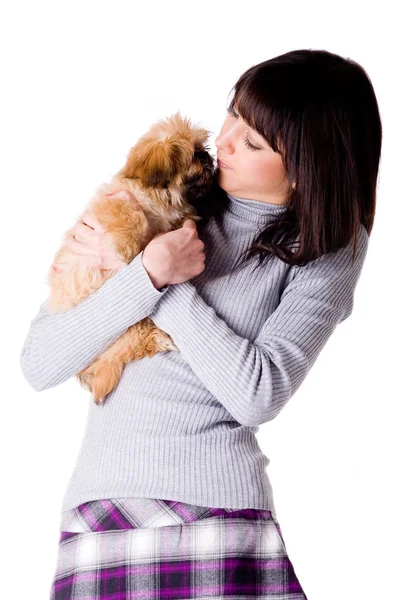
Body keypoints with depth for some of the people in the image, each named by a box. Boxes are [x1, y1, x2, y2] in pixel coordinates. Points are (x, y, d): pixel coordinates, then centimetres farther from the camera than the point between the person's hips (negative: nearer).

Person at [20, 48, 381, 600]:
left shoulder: (329, 248, 2)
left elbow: (257, 395, -13)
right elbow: (38, 366, 0)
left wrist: (125, 265, -10)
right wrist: (149, 274, -14)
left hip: (225, 506, -1)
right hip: (102, 502, 2)